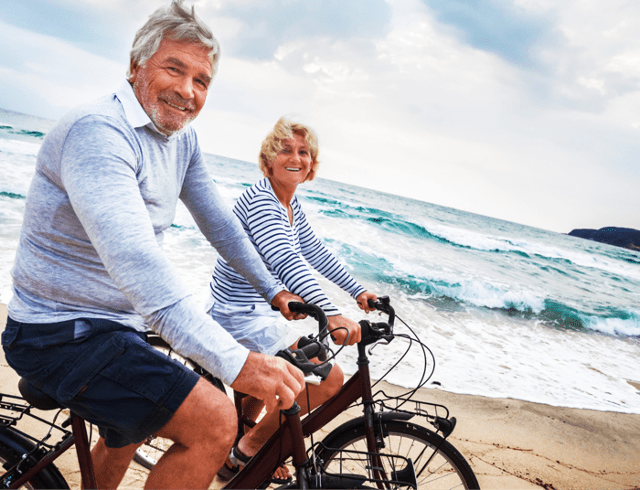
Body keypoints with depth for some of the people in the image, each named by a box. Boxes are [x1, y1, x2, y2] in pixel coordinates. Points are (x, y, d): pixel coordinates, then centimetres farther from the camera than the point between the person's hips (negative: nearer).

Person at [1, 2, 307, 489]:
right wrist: (237, 362, -44)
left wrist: (271, 288, 11)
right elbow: (134, 259, -39)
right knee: (214, 423, -19)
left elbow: (218, 222, 11)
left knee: (130, 425, 33)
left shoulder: (184, 140, 3)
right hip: (63, 333, -10)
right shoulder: (98, 131, -26)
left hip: (119, 322, 10)